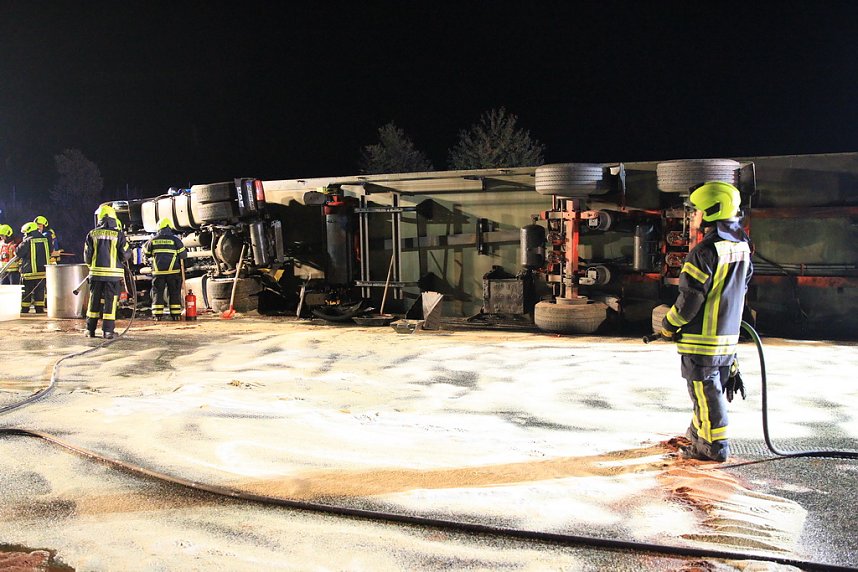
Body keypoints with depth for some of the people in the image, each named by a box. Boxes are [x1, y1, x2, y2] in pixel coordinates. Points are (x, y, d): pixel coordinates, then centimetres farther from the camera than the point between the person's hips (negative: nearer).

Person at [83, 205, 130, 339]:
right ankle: (108, 331, 0)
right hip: (113, 274, -2)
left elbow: (87, 256, 4)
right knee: (110, 302, 2)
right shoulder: (118, 234, -4)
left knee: (94, 301, 11)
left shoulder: (92, 234, 2)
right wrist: (129, 252, 18)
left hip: (96, 273, 2)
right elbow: (125, 254, -5)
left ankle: (90, 330, 16)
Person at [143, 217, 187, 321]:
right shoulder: (175, 240, -3)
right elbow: (183, 255, 0)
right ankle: (175, 314, 6)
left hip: (158, 272, 1)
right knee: (174, 293, 7)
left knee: (157, 292, 8)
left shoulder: (153, 240, 3)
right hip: (173, 271, -1)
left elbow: (146, 253, 12)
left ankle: (158, 314, 4)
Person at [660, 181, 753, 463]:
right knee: (714, 387, 19)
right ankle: (699, 436, 33)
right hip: (729, 335, 9)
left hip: (702, 337, -9)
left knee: (705, 390, 2)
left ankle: (715, 447, 10)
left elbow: (690, 297, -19)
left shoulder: (706, 250, -21)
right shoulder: (742, 247, 5)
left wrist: (668, 325, -5)